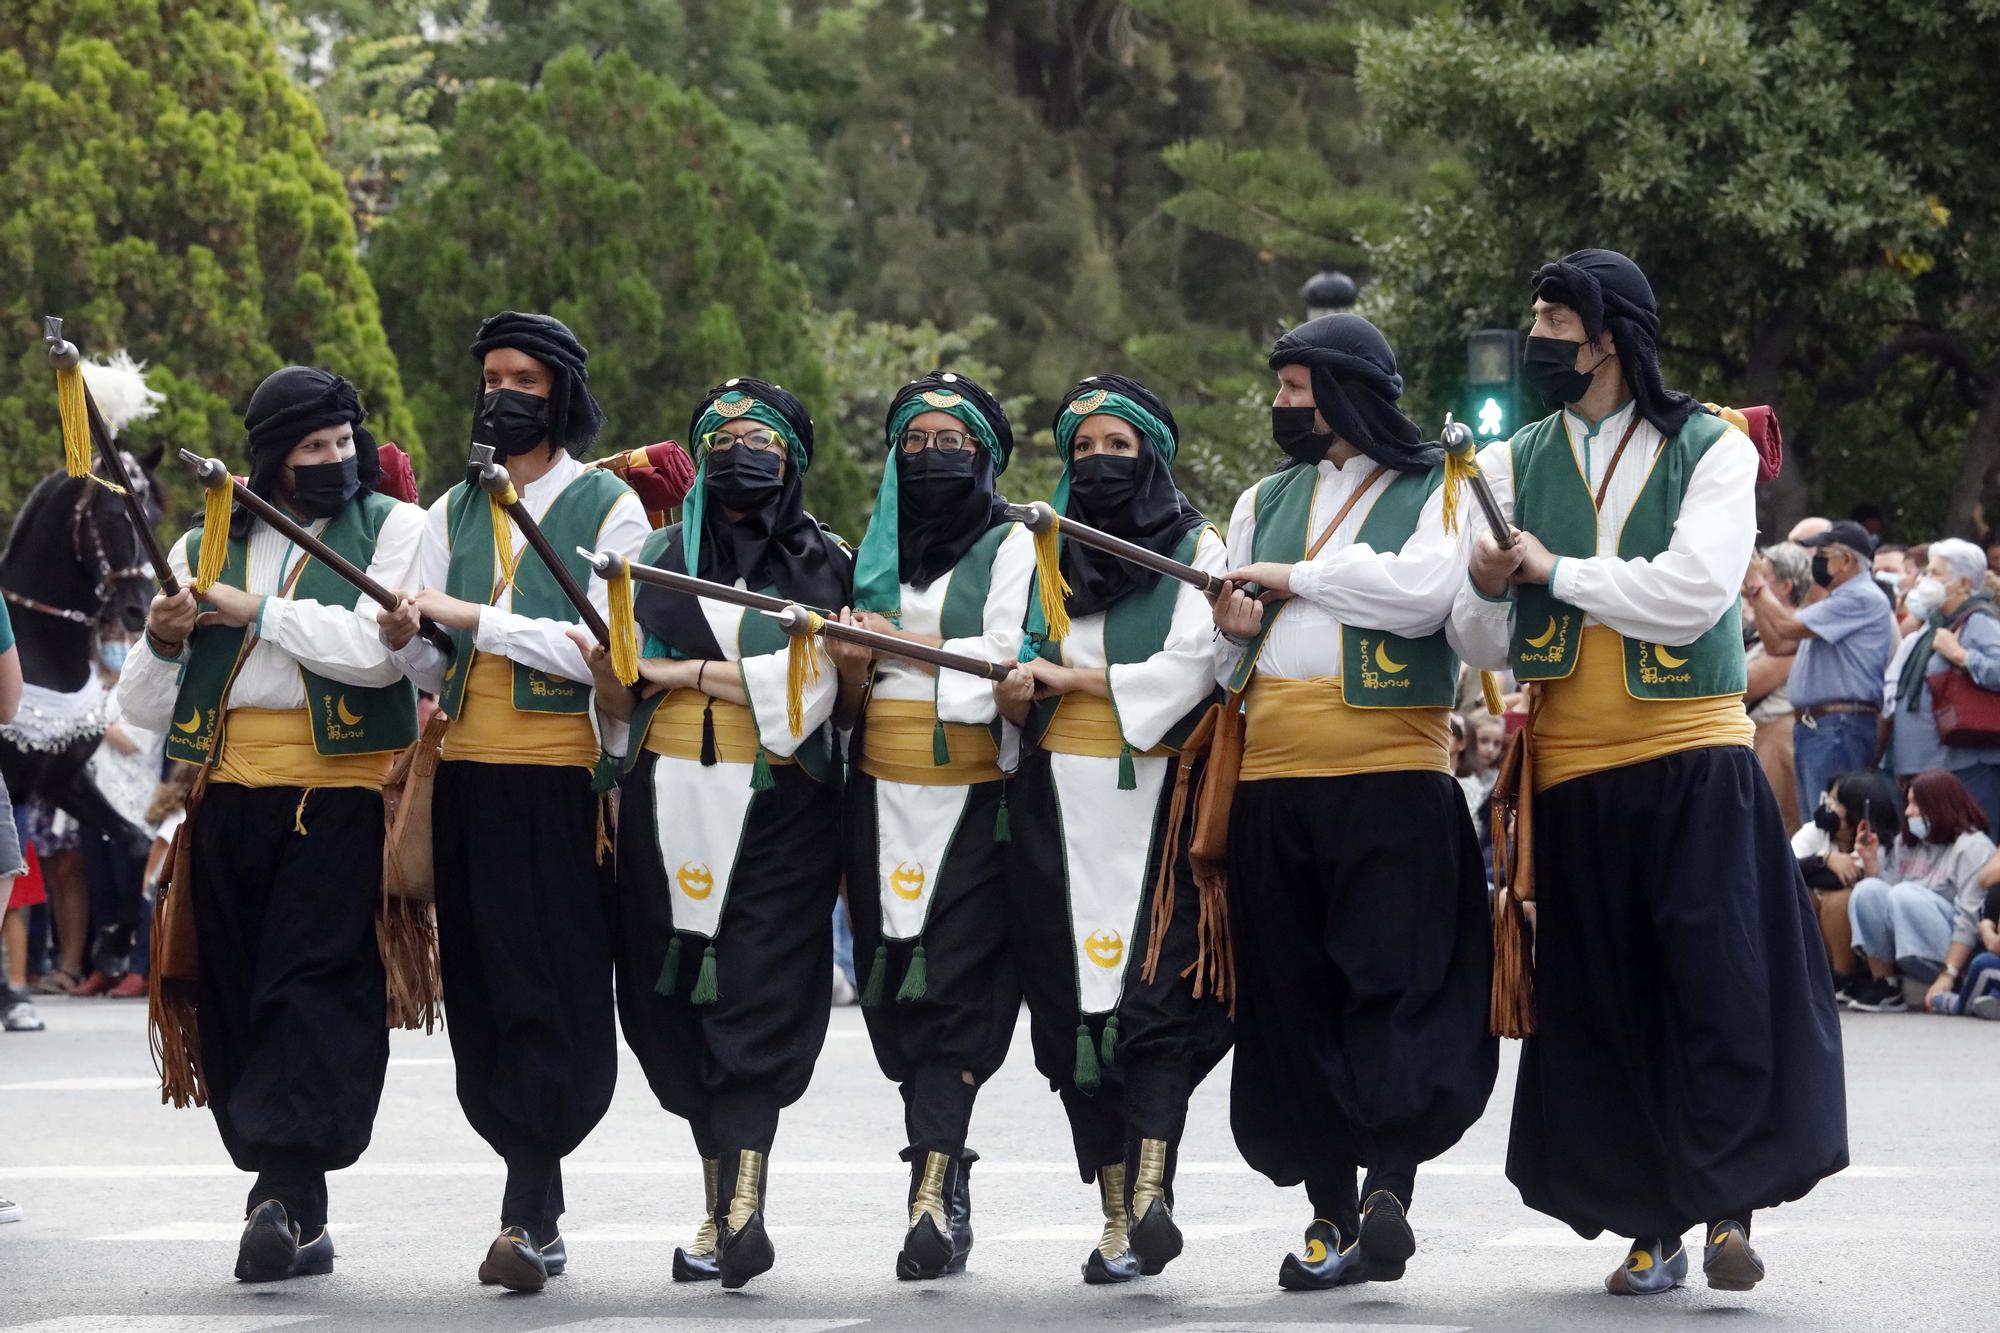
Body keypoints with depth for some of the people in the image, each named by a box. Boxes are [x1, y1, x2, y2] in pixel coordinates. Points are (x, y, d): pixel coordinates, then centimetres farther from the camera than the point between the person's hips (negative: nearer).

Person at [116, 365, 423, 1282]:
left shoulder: (392, 528, 6)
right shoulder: (206, 547, 16)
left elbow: (378, 648, -13)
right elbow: (145, 708, 16)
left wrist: (257, 612, -7)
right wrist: (161, 643, -5)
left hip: (342, 792, -4)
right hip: (229, 793, 4)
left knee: (316, 982, -15)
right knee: (233, 996, 3)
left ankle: (285, 1190, -23)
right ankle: (298, 1220, 10)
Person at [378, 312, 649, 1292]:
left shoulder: (609, 506, 2)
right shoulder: (455, 512, 15)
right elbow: (433, 673, 11)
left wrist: (477, 618, -16)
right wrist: (404, 639, -12)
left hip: (563, 780, -5)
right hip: (470, 775, 5)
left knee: (553, 995, -11)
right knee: (481, 996, 4)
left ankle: (525, 1216, -16)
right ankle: (541, 1210, 12)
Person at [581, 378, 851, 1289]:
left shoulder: (822, 564, 6)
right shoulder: (658, 557, 15)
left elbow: (804, 684, -9)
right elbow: (618, 702, 14)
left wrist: (678, 671, -9)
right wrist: (607, 667, -8)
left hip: (774, 805, -3)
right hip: (669, 803, 3)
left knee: (755, 995, -12)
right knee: (676, 1000, 1)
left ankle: (741, 1204, -21)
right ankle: (722, 1195, 9)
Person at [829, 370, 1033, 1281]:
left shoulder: (1012, 549, 4)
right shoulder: (877, 553, 18)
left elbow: (1007, 660, -12)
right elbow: (848, 708, 18)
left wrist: (905, 646, -10)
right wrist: (850, 672, -3)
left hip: (973, 796, -5)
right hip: (883, 796, 5)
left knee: (948, 988, -13)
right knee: (896, 992, 1)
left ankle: (933, 1193, -21)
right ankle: (947, 1197, 9)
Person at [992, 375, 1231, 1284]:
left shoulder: (1193, 550, 6)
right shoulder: (1043, 553, 18)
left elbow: (1188, 670, -7)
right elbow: (1017, 682, 15)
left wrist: (1068, 678, -6)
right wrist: (1017, 688, -8)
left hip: (1154, 800, -4)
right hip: (1058, 805, 4)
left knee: (1151, 995, -14)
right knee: (1072, 1002, -1)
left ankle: (1150, 1195, -24)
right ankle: (1116, 1210, 2)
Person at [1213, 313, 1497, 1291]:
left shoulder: (1437, 490, 6)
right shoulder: (1267, 501, 21)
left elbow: (1426, 591, -14)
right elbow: (1228, 658, 22)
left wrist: (1295, 577, -9)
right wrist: (1234, 631, -1)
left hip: (1392, 774, -5)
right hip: (1274, 777, 5)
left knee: (1396, 979, -14)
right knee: (1293, 997, 2)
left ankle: (1388, 1182, -20)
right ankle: (1330, 1214, 6)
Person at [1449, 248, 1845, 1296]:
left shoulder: (1712, 450, 0)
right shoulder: (1516, 465, 10)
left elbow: (1691, 595, -15)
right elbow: (1483, 646, 7)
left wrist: (1557, 570, -10)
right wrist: (1487, 589, -15)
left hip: (1693, 761, -3)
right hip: (1572, 772, 3)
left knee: (1722, 985, -9)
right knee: (1608, 1007, 3)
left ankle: (1728, 1205, -1)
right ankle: (1651, 1225, 10)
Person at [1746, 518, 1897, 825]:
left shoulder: (1863, 599, -11)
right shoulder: (1839, 601, 22)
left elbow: (1789, 626, -16)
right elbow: (1777, 644, 22)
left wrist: (1757, 586, -3)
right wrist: (1755, 595, 12)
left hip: (1840, 728, -10)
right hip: (1813, 727, 10)